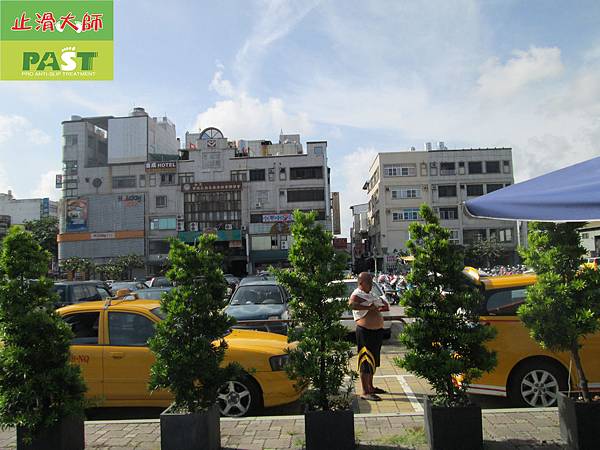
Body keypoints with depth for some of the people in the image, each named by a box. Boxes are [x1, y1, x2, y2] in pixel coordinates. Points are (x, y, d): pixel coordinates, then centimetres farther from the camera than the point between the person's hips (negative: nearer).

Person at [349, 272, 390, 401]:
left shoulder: (371, 294, 14)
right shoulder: (357, 295, -14)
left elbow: (385, 305, 28)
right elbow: (351, 303, -37)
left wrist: (383, 306, 6)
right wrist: (369, 307, -34)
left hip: (377, 332, 9)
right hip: (365, 332, -9)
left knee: (373, 361, 18)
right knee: (366, 362, -5)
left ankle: (370, 387, 31)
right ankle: (365, 392, 1)